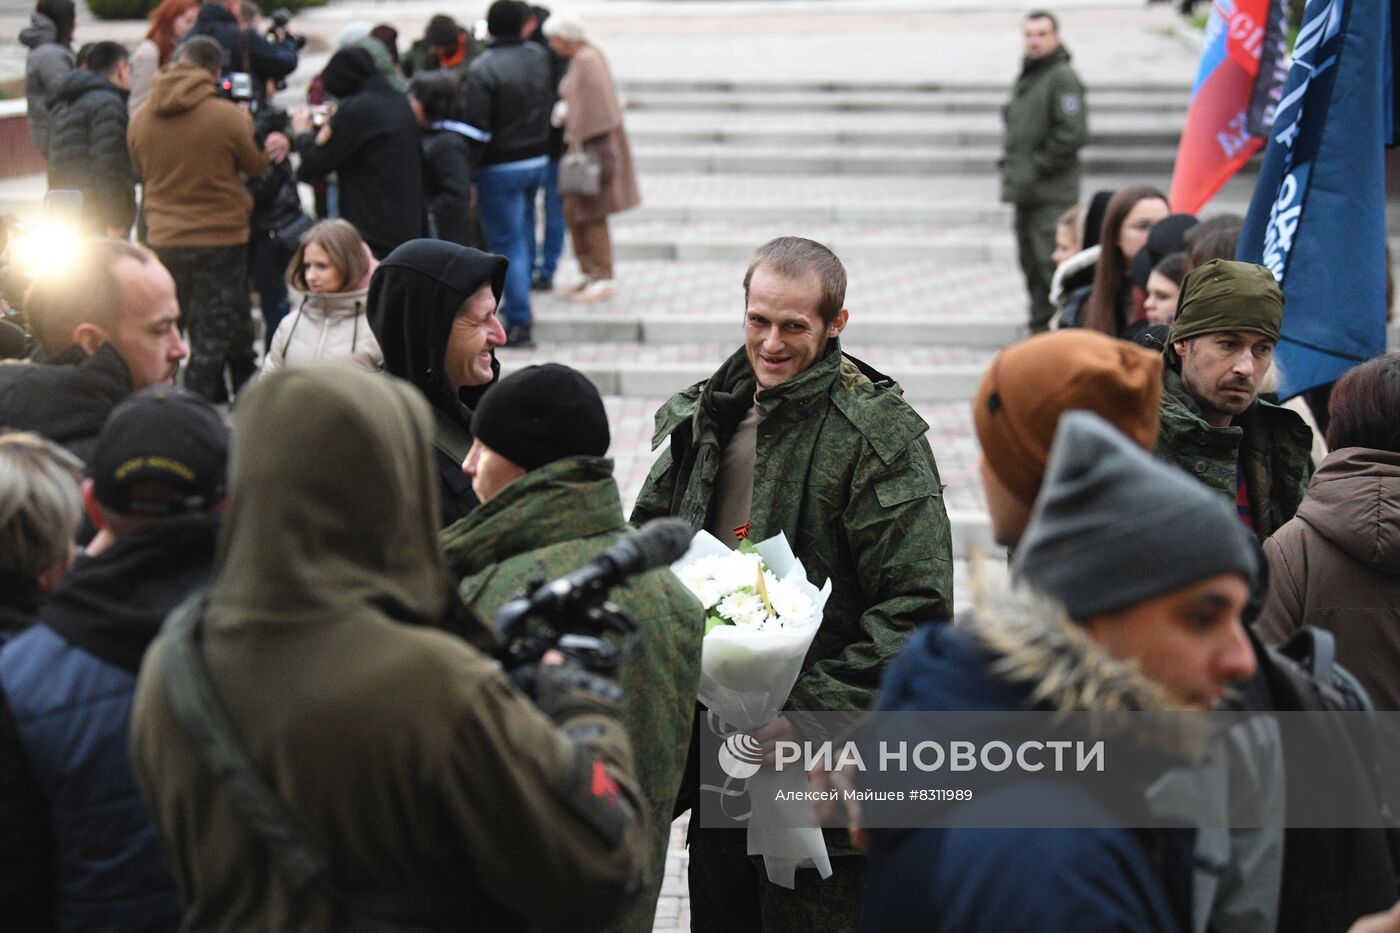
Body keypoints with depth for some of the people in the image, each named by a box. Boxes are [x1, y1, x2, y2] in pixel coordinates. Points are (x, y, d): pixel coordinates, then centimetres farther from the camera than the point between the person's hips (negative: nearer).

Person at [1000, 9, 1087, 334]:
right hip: (1025, 192, 9)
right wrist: (1011, 165, 13)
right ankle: (1040, 328, 20)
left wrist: (1038, 168, -14)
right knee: (1031, 264, 13)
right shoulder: (1025, 78, 19)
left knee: (1051, 262, -15)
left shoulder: (1063, 78, -9)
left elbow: (1073, 134, -18)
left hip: (1052, 194, -9)